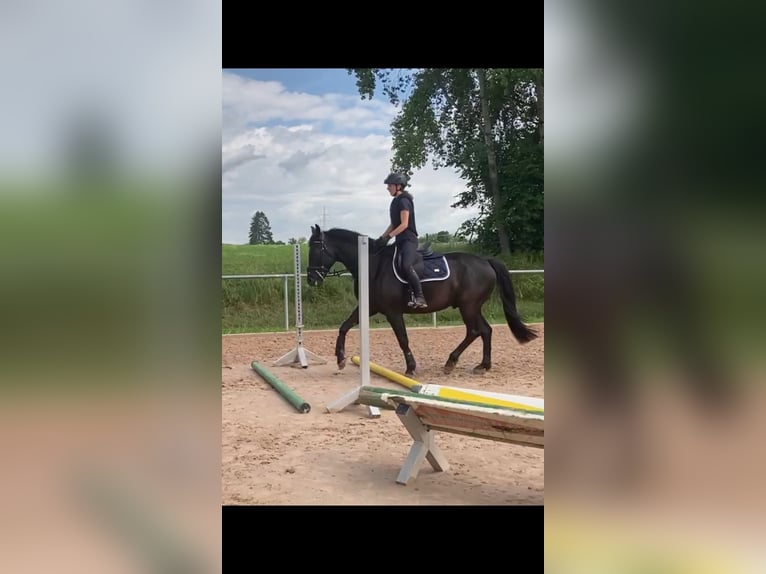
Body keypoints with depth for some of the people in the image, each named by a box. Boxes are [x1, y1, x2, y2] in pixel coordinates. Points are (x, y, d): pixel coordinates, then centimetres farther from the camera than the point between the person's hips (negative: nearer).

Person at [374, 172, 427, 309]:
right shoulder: (396, 202, 18)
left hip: (409, 240, -11)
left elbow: (404, 224, -17)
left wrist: (388, 237, -21)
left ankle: (420, 298, -28)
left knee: (406, 266, -29)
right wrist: (382, 237, 13)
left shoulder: (404, 201, -10)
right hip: (400, 241, 11)